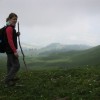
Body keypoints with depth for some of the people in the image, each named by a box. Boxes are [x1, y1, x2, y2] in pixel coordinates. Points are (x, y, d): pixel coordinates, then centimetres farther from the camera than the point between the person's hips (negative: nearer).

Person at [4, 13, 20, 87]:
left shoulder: (12, 28, 14)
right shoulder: (9, 28, -17)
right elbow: (10, 40, -23)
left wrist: (16, 34, 5)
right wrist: (15, 51, -24)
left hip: (10, 50, 10)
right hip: (11, 50, -10)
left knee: (10, 64, 20)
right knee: (16, 65, -8)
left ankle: (11, 77, 34)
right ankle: (7, 80, -2)